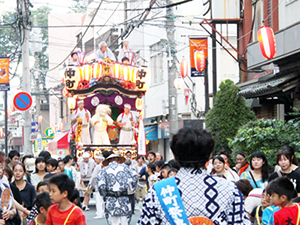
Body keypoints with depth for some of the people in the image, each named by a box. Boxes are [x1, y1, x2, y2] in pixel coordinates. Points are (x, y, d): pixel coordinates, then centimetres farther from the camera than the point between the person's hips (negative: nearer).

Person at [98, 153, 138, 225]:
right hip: (124, 199, 1)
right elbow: (135, 176, -1)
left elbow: (101, 186, -6)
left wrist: (104, 196, 8)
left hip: (111, 202, 0)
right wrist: (131, 189, 9)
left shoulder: (104, 170, 6)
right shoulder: (124, 167, 10)